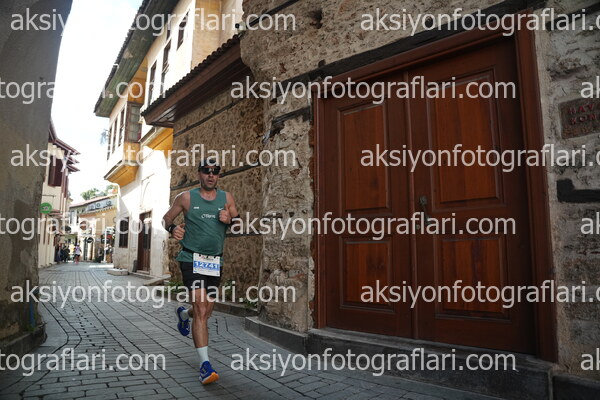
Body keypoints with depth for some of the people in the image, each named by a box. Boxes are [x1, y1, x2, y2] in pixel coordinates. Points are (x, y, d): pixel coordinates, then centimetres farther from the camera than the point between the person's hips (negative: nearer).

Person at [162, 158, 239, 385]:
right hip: (192, 258, -4)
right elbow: (166, 218, 9)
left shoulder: (226, 198, 7)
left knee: (206, 311, 16)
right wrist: (172, 228, -14)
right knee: (200, 309, -16)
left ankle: (183, 315, 51)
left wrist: (230, 220, -11)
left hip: (215, 261, 4)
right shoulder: (186, 198, 0)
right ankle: (205, 364, -10)